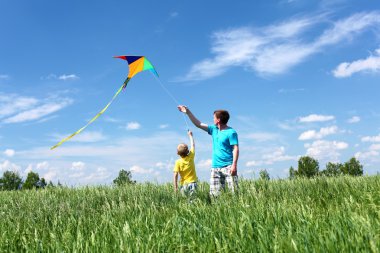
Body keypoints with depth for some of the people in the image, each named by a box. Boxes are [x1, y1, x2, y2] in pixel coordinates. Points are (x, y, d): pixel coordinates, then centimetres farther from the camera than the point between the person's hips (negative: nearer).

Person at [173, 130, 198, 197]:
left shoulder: (178, 162, -5)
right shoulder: (191, 157, 0)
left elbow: (175, 175, -9)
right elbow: (193, 145, 17)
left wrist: (175, 187, -4)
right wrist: (190, 135, 29)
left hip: (184, 184, -1)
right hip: (193, 183, 1)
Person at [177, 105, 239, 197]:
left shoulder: (231, 132, -6)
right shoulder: (214, 129, 14)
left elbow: (235, 148, -11)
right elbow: (198, 124, 20)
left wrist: (234, 164, -21)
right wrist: (188, 112, 20)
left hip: (228, 167, -6)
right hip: (215, 167, 6)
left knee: (234, 191, -10)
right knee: (214, 194, 1)